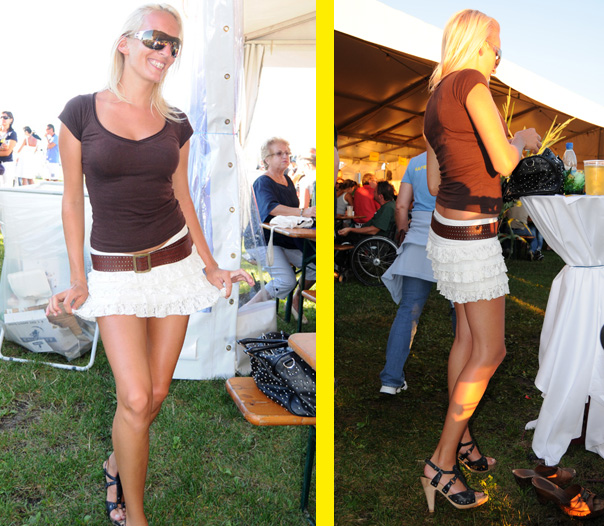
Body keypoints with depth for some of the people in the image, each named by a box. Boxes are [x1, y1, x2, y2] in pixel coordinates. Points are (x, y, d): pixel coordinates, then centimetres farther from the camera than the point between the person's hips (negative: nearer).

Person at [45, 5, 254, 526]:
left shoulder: (175, 123, 5)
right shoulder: (82, 111, -4)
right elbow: (73, 199, 0)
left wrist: (211, 266, 9)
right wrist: (78, 282, -4)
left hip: (174, 261, 3)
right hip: (115, 269, -3)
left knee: (157, 391, 8)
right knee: (135, 398, -10)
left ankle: (118, 464, 38)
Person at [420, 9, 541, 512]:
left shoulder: (435, 104, 12)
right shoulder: (470, 83, -15)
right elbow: (504, 163, -21)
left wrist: (506, 148, 26)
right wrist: (522, 139, 2)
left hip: (450, 227, 9)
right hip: (473, 236, -9)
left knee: (468, 338, 17)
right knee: (491, 351, -1)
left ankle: (461, 440, 30)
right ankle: (442, 462, 7)